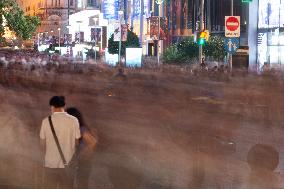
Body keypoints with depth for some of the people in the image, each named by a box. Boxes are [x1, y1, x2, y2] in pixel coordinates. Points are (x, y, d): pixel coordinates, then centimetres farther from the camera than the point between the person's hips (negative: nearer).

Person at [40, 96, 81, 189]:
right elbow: (77, 142, -2)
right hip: (68, 163, 0)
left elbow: (42, 143, 1)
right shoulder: (73, 120, -9)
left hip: (51, 163, 0)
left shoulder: (46, 121, -8)